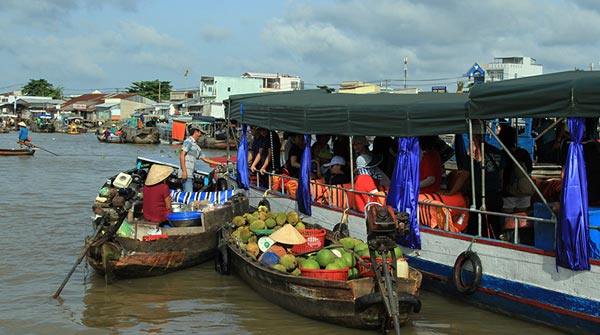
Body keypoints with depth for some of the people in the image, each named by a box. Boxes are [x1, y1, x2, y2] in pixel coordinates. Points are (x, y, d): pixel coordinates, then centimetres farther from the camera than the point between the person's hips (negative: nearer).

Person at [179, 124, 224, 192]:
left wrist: (218, 163, 29)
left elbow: (204, 159, 29)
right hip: (186, 174, -10)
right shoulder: (188, 141, -3)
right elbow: (182, 156, -13)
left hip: (191, 175, 10)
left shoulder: (197, 147, 24)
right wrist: (184, 171, -22)